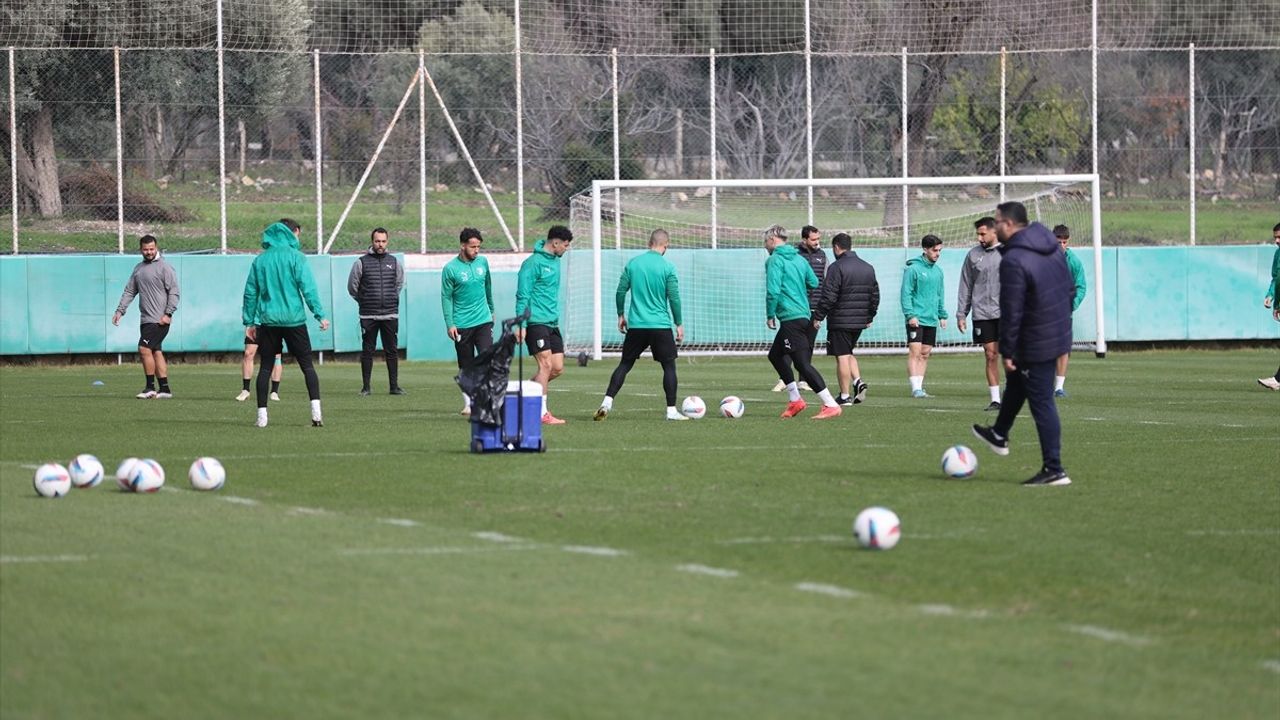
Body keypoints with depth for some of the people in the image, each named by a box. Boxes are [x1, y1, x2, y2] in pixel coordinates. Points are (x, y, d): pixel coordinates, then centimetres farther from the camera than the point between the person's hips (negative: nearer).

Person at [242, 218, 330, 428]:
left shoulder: (260, 260, 9)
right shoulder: (295, 256, -3)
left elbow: (250, 293, 10)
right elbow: (308, 288, -9)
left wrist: (249, 321, 15)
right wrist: (320, 315, -8)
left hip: (268, 320, 3)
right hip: (294, 319, -3)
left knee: (265, 367, 9)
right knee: (307, 365, 1)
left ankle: (262, 414, 4)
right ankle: (316, 412, -10)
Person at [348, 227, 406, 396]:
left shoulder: (394, 262, 7)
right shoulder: (361, 263, -2)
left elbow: (399, 283, 22)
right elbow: (352, 287, 7)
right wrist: (365, 301, 11)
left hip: (390, 314, 2)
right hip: (368, 316, -2)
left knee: (392, 351, 3)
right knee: (367, 351, 1)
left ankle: (394, 386, 8)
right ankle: (366, 387, 5)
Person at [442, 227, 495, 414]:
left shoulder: (482, 262, 5)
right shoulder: (450, 269, -7)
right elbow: (446, 297, -4)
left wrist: (491, 309, 28)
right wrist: (449, 324, -9)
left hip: (483, 321, 2)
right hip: (462, 325, -2)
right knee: (466, 367, 6)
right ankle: (468, 403, 16)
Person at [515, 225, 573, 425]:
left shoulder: (555, 261, 15)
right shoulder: (533, 263, -12)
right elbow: (522, 296, -14)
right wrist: (521, 325, -18)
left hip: (552, 323, 9)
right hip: (536, 323, -9)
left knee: (557, 368, 4)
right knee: (546, 365, -13)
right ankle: (542, 413, -11)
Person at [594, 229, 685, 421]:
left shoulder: (632, 263, 3)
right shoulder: (668, 268, -6)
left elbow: (620, 292, 5)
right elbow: (674, 298, -6)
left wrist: (621, 315, 19)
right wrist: (679, 324, 3)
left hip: (636, 326, 3)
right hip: (661, 326, -3)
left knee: (625, 364, 11)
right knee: (669, 366, 6)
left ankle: (607, 402, -1)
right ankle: (671, 411, 3)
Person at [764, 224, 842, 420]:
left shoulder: (775, 260, -9)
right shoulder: (799, 259, 15)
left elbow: (773, 291, -17)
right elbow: (814, 283, 20)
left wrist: (770, 315, -6)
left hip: (790, 318, -9)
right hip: (804, 315, 9)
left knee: (802, 363, -10)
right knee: (775, 355, 22)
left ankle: (831, 405, -15)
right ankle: (795, 400, 21)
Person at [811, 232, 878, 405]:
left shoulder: (837, 268, -12)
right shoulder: (868, 268, 11)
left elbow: (828, 296, -16)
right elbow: (875, 295, 16)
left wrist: (818, 317, -8)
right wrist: (870, 317, 24)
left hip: (840, 320, -7)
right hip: (860, 322, 7)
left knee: (842, 357, -2)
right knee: (848, 353, 22)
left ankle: (845, 396, 0)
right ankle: (858, 382, 3)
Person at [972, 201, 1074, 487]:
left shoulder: (1013, 261, -24)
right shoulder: (1053, 248, 4)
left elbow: (1012, 312, -23)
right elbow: (1070, 288, 13)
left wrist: (1007, 352, -15)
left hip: (1035, 344, -10)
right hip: (1059, 333, 10)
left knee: (1042, 403, -2)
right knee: (1016, 381, 30)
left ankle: (1054, 470, 1)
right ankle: (1000, 435, 49)